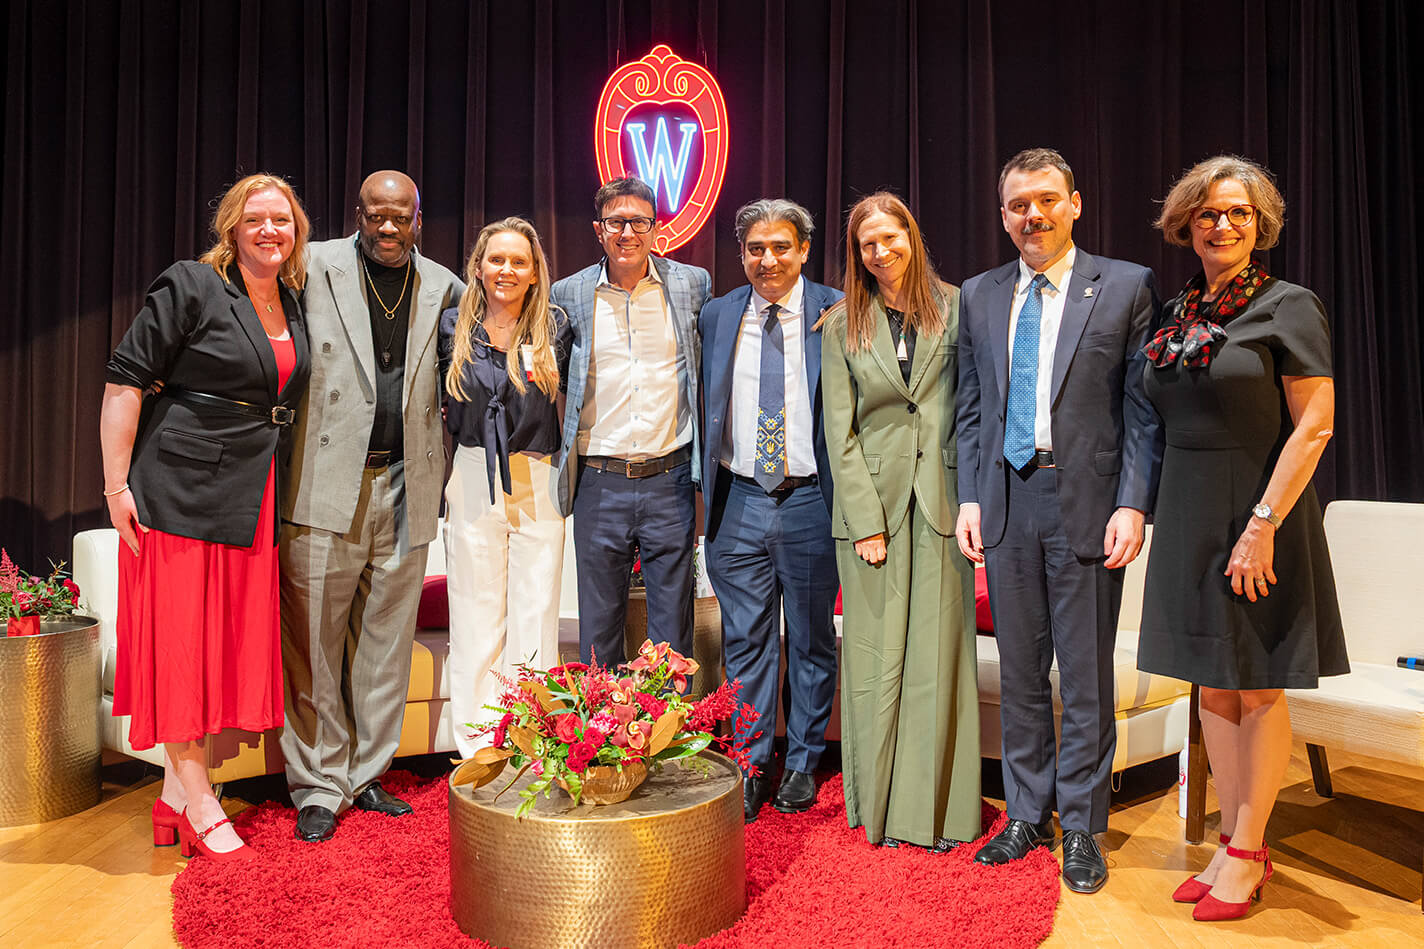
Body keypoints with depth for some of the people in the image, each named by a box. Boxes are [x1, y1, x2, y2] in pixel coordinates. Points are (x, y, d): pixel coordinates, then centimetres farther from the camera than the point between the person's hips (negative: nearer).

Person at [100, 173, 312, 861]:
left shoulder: (292, 304, 13)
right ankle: (198, 804, 9)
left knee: (230, 638, 8)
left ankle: (177, 792, 21)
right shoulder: (191, 288, -6)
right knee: (180, 635, -1)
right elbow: (125, 380, -9)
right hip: (179, 488, -7)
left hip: (253, 498, 7)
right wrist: (117, 483, -13)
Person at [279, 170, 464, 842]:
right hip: (328, 482, -3)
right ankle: (318, 787, 15)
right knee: (315, 640, 1)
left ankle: (367, 776, 24)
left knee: (386, 641, 10)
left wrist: (443, 476, 11)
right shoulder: (315, 267, 1)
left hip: (406, 486, 3)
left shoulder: (443, 288, 10)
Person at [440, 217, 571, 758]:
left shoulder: (554, 327, 2)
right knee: (477, 617, 5)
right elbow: (442, 406, 17)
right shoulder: (454, 327, 6)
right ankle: (477, 749, 16)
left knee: (536, 617, 2)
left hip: (539, 484, -1)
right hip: (473, 484, 1)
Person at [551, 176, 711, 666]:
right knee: (598, 628, 10)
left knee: (673, 632, 9)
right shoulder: (569, 294, 3)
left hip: (670, 480, 0)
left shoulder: (693, 285, 4)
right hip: (598, 482, 0)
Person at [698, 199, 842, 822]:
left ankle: (802, 764, 28)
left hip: (810, 500, -1)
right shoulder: (716, 317, 7)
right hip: (738, 501, 2)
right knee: (746, 640, 8)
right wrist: (705, 489, 9)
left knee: (812, 641, 11)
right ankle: (750, 766, 22)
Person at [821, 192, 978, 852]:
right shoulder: (842, 326, 7)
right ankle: (879, 806, 18)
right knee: (876, 655, 4)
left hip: (941, 500, 0)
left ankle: (935, 806, 17)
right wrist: (866, 519, -6)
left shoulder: (954, 308, 7)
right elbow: (839, 431, 2)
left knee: (938, 653, 3)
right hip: (872, 502, 0)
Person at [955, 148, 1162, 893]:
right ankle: (1026, 816, 26)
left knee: (1086, 676, 5)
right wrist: (970, 497, 5)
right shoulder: (980, 295, 12)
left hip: (1087, 500, -3)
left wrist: (1133, 503, -10)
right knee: (1019, 671, 11)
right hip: (1007, 498, 3)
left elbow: (1143, 407, -3)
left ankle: (1081, 829, 21)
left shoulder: (1127, 287, 1)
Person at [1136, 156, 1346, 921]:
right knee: (1213, 685, 11)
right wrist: (1156, 511, 7)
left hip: (1258, 515, -6)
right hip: (1188, 518, 6)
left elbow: (1314, 426, -13)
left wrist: (1264, 523, -19)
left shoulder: (1288, 306, -7)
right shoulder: (1176, 315, 10)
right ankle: (1231, 842, 23)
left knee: (1258, 689, 4)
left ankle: (1247, 853, 17)